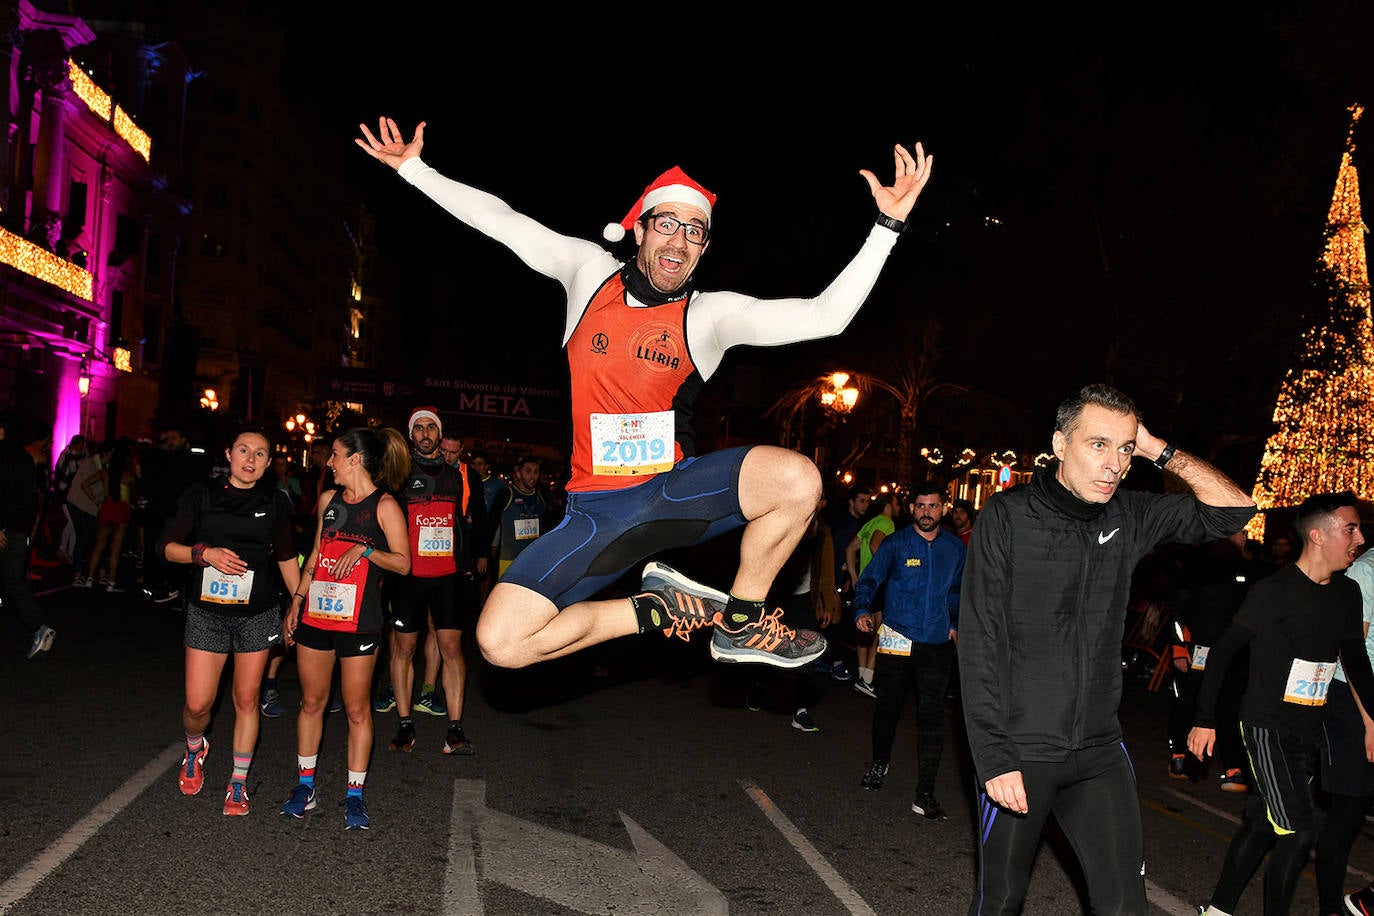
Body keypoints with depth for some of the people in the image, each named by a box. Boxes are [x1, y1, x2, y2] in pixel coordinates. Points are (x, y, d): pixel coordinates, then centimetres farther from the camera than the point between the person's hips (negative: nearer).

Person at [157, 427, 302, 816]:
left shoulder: (275, 502, 3)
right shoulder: (201, 495, -1)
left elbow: (286, 556, 13)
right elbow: (167, 546, -1)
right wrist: (206, 553, -19)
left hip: (258, 613, 1)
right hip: (207, 611, 0)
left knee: (246, 699, 6)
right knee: (198, 703, 0)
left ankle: (238, 783, 20)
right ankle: (195, 748, 35)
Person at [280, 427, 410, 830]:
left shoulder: (384, 505, -6)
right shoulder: (328, 499, 11)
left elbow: (403, 563, -7)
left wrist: (365, 550, -21)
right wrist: (295, 603, 17)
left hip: (358, 622, -5)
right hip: (315, 615, 5)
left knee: (357, 708, 2)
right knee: (311, 702, 11)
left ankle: (355, 796, 12)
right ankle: (305, 786, 23)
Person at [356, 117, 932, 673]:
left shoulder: (711, 314, -3)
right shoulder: (590, 272, 4)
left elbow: (824, 316, -11)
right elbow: (498, 219, 10)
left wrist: (888, 225, -15)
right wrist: (413, 168, 9)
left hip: (676, 493, -1)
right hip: (596, 514, 1)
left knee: (798, 480, -31)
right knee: (501, 644, -16)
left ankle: (740, 623, -4)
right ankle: (654, 610, 6)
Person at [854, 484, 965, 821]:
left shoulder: (954, 547, 8)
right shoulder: (895, 544, -1)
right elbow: (869, 580, -3)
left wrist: (955, 625, 17)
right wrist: (862, 610, -20)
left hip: (937, 645, 1)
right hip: (897, 640, -1)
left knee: (932, 717, -4)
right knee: (888, 706, 12)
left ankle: (925, 795, -1)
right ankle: (879, 761, 40)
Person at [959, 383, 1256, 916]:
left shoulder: (1129, 516, 3)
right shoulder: (1007, 517, -10)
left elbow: (1234, 508, 5)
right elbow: (979, 647, -12)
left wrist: (1158, 450, -6)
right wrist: (995, 759, -17)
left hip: (1100, 752, 4)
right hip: (1020, 752, -4)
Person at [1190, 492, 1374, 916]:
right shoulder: (1276, 590, -15)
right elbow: (1222, 650, -13)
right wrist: (1205, 719, -14)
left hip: (1307, 733, 7)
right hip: (1268, 728, -7)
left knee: (1261, 824, 14)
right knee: (1298, 832, -11)